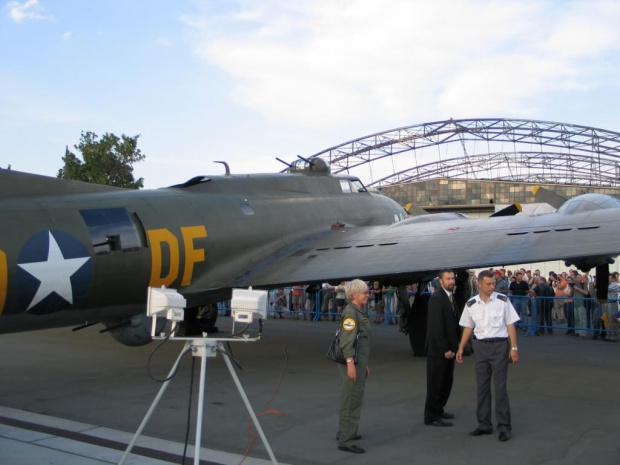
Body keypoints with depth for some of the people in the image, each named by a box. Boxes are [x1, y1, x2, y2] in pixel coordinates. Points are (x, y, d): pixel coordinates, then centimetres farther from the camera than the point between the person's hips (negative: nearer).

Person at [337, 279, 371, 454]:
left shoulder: (359, 312, 16)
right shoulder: (350, 312, -15)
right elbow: (347, 340, -23)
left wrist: (364, 364, 22)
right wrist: (350, 363, -27)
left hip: (358, 362, 10)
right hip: (352, 362, -10)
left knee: (350, 399, 20)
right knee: (352, 401, -7)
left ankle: (344, 432, 33)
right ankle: (345, 441, -2)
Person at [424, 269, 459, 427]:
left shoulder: (450, 297, 12)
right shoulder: (436, 299, -16)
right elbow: (437, 327, -20)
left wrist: (453, 347, 8)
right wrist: (445, 349, -18)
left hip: (449, 349, 9)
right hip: (438, 349, -9)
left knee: (447, 382, 16)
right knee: (436, 383, 1)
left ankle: (438, 410, 30)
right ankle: (431, 417, 10)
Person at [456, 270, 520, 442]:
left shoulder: (502, 301, -6)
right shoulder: (471, 304, 1)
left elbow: (510, 324, -4)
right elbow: (468, 327, 10)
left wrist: (514, 348, -8)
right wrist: (461, 348, 8)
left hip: (499, 345, -3)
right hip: (480, 346, 4)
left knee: (500, 387, -3)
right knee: (482, 386, 10)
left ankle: (504, 426, 6)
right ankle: (484, 424, 21)